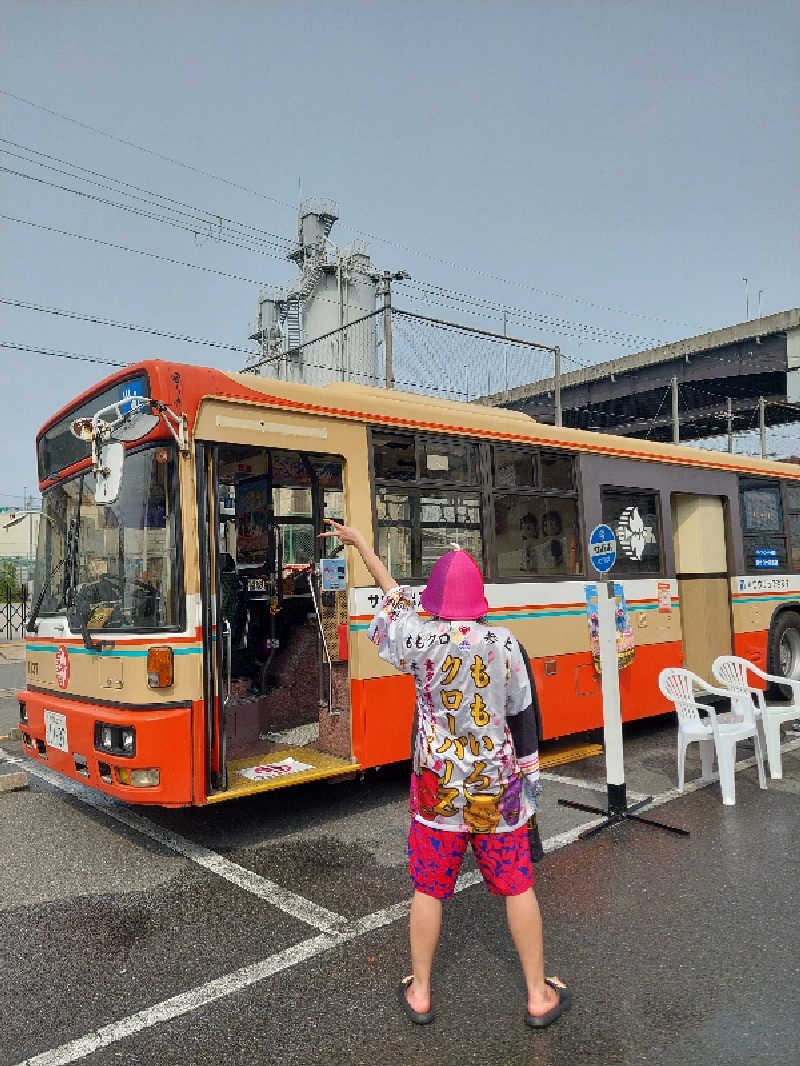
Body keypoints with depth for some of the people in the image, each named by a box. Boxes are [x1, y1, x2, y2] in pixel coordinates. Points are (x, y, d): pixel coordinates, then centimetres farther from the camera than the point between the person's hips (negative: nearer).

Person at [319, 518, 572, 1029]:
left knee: (429, 888, 14)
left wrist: (361, 544, 16)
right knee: (518, 886, 14)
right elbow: (522, 714, -1)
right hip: (497, 786, 1)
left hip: (438, 786, -1)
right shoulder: (504, 643, -10)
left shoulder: (423, 640, -15)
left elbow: (396, 599, 3)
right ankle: (539, 996, 28)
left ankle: (420, 993, 30)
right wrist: (528, 776, 14)